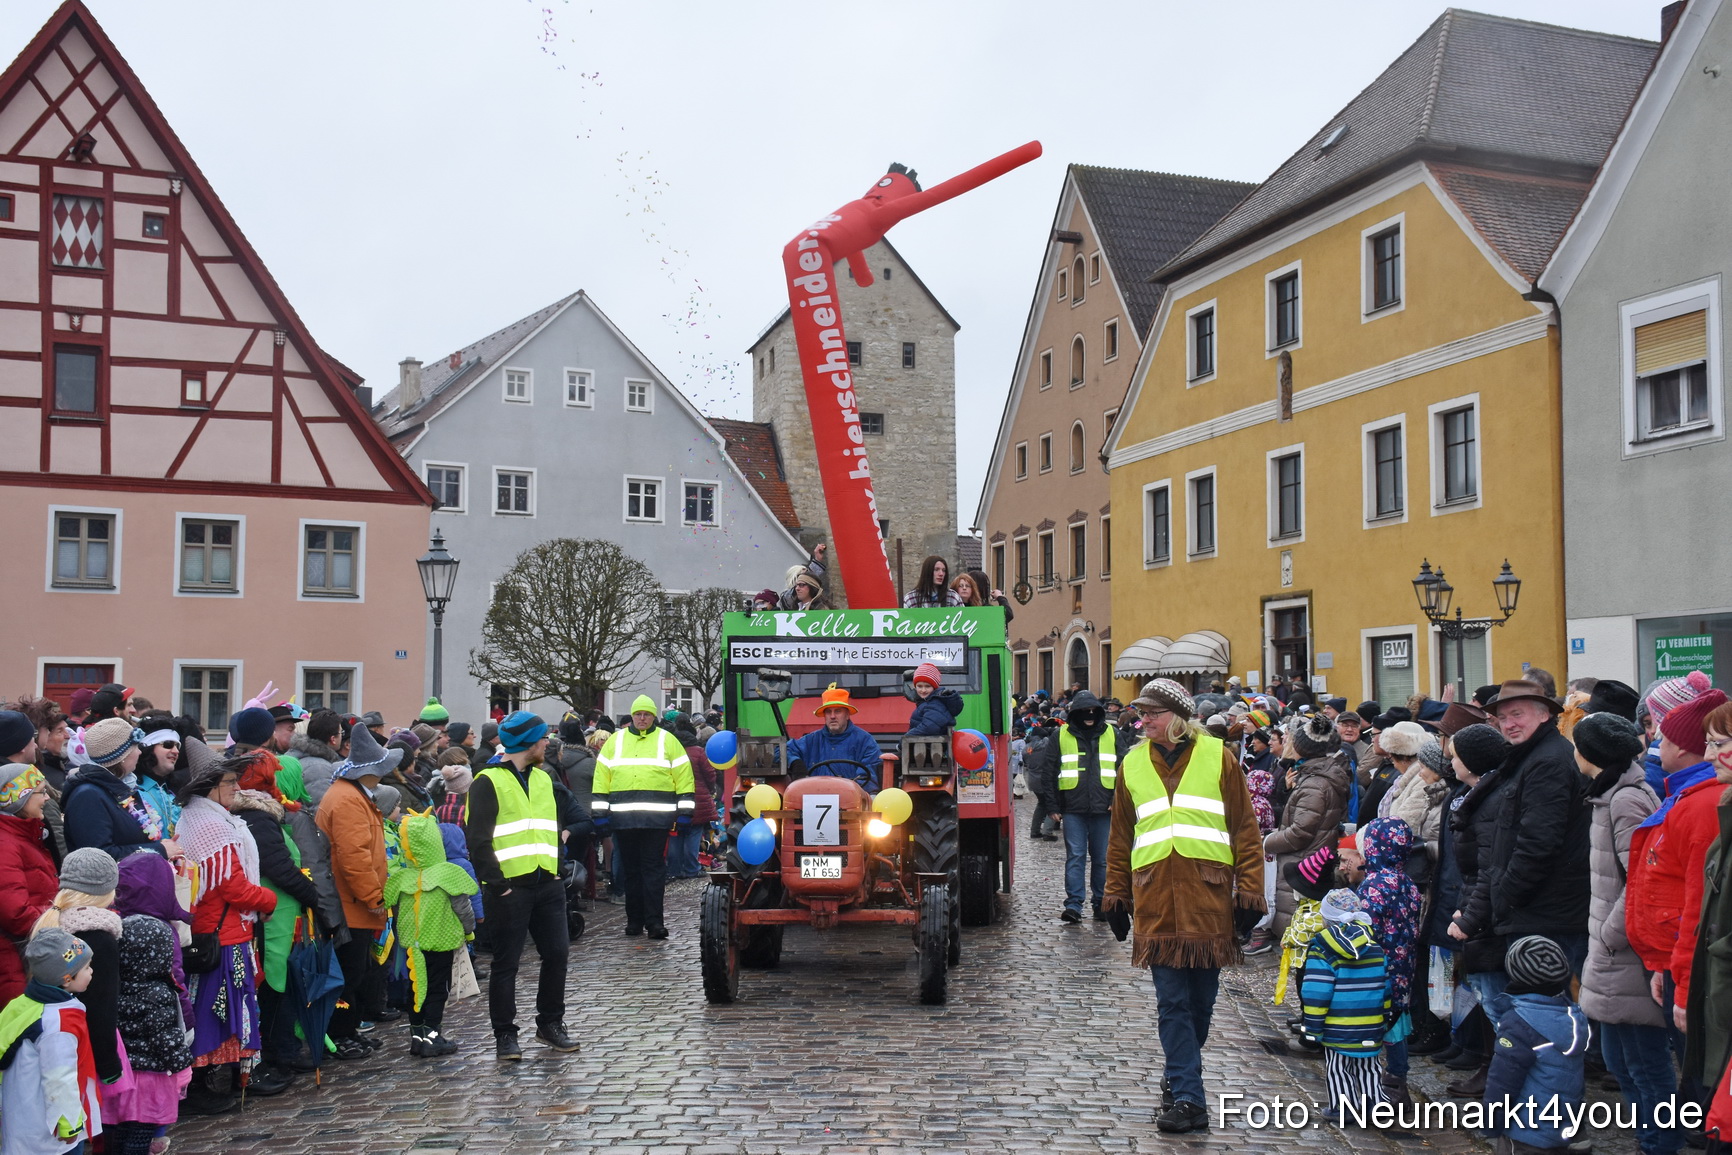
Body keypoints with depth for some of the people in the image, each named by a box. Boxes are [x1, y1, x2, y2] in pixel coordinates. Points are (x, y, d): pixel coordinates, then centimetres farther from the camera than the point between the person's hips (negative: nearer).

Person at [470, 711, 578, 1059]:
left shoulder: (544, 778, 17)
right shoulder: (489, 782, -5)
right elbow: (478, 841, -10)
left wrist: (556, 869, 12)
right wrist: (497, 883, -16)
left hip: (547, 884, 6)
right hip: (509, 887, -6)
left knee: (557, 954, 6)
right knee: (506, 963, 1)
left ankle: (550, 1024, 21)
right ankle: (505, 1036, 10)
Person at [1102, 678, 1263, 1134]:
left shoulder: (1217, 757, 4)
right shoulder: (1133, 764, 11)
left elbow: (1245, 826, 3)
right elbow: (1120, 835, 16)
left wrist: (1249, 885, -3)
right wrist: (1116, 891, 13)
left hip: (1209, 892, -1)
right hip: (1155, 898, 1)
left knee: (1202, 995, 9)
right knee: (1172, 1001, -2)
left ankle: (1179, 1077, 30)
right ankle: (1187, 1097, 2)